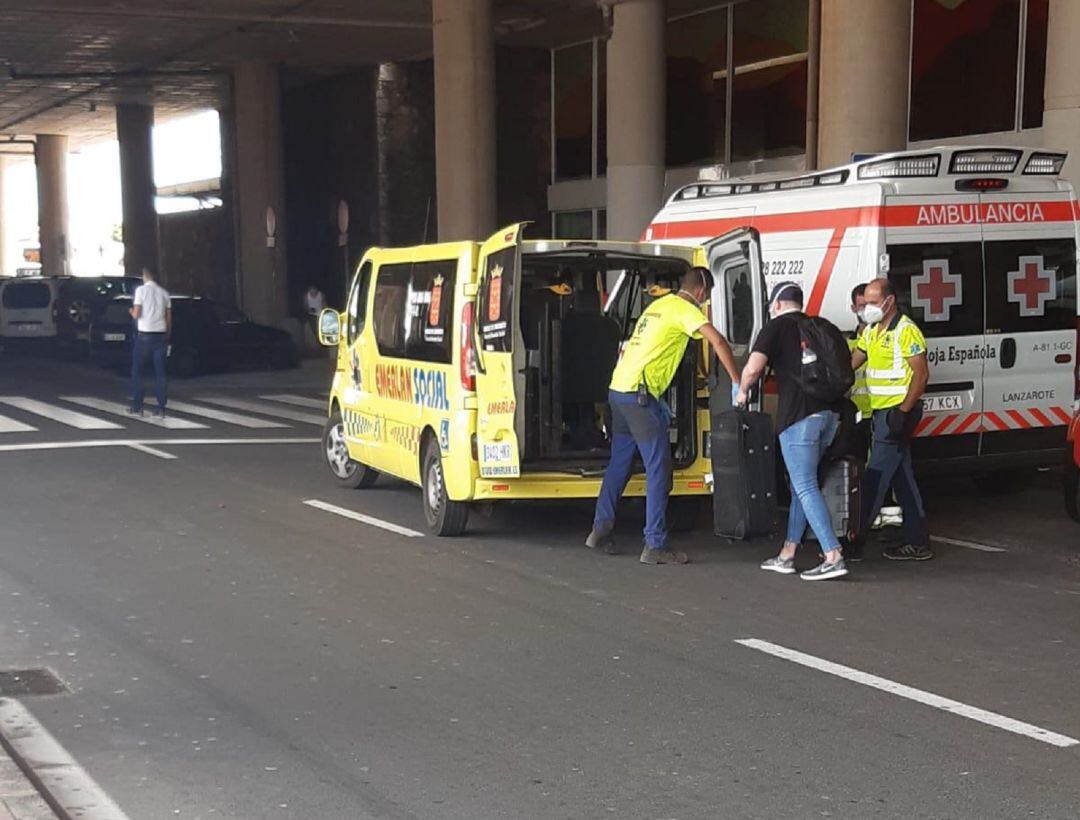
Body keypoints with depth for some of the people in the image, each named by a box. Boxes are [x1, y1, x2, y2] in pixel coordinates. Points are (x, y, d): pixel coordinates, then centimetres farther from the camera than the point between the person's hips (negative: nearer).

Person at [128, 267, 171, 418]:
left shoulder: (141, 290, -5)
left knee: (137, 371, 8)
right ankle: (161, 408, 2)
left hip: (144, 335, -3)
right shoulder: (164, 292, 7)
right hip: (161, 335, 3)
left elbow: (136, 314, -10)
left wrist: (131, 311, 12)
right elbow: (169, 319, 8)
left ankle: (137, 407, 6)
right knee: (160, 372, 5)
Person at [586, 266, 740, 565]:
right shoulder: (685, 309, -7)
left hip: (618, 388, 9)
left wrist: (656, 398, 26)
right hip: (639, 394, -9)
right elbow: (718, 341, -19)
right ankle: (655, 545, -6)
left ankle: (601, 530, 22)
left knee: (619, 463, 18)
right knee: (659, 470, -6)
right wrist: (736, 381, -12)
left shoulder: (659, 305, 21)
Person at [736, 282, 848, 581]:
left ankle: (833, 557, -13)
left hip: (799, 415, -7)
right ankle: (786, 556, 19)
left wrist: (743, 391, 5)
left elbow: (754, 368, -13)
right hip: (829, 414, 7)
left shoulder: (777, 327, -1)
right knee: (801, 485, 14)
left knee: (805, 487, -6)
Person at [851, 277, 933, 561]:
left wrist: (903, 412, -21)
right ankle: (917, 543, 16)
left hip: (898, 412, -9)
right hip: (881, 412, 9)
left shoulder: (906, 331, -14)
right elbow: (852, 363, 15)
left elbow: (921, 374, -17)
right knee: (902, 478, 11)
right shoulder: (871, 332, 14)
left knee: (875, 478, -5)